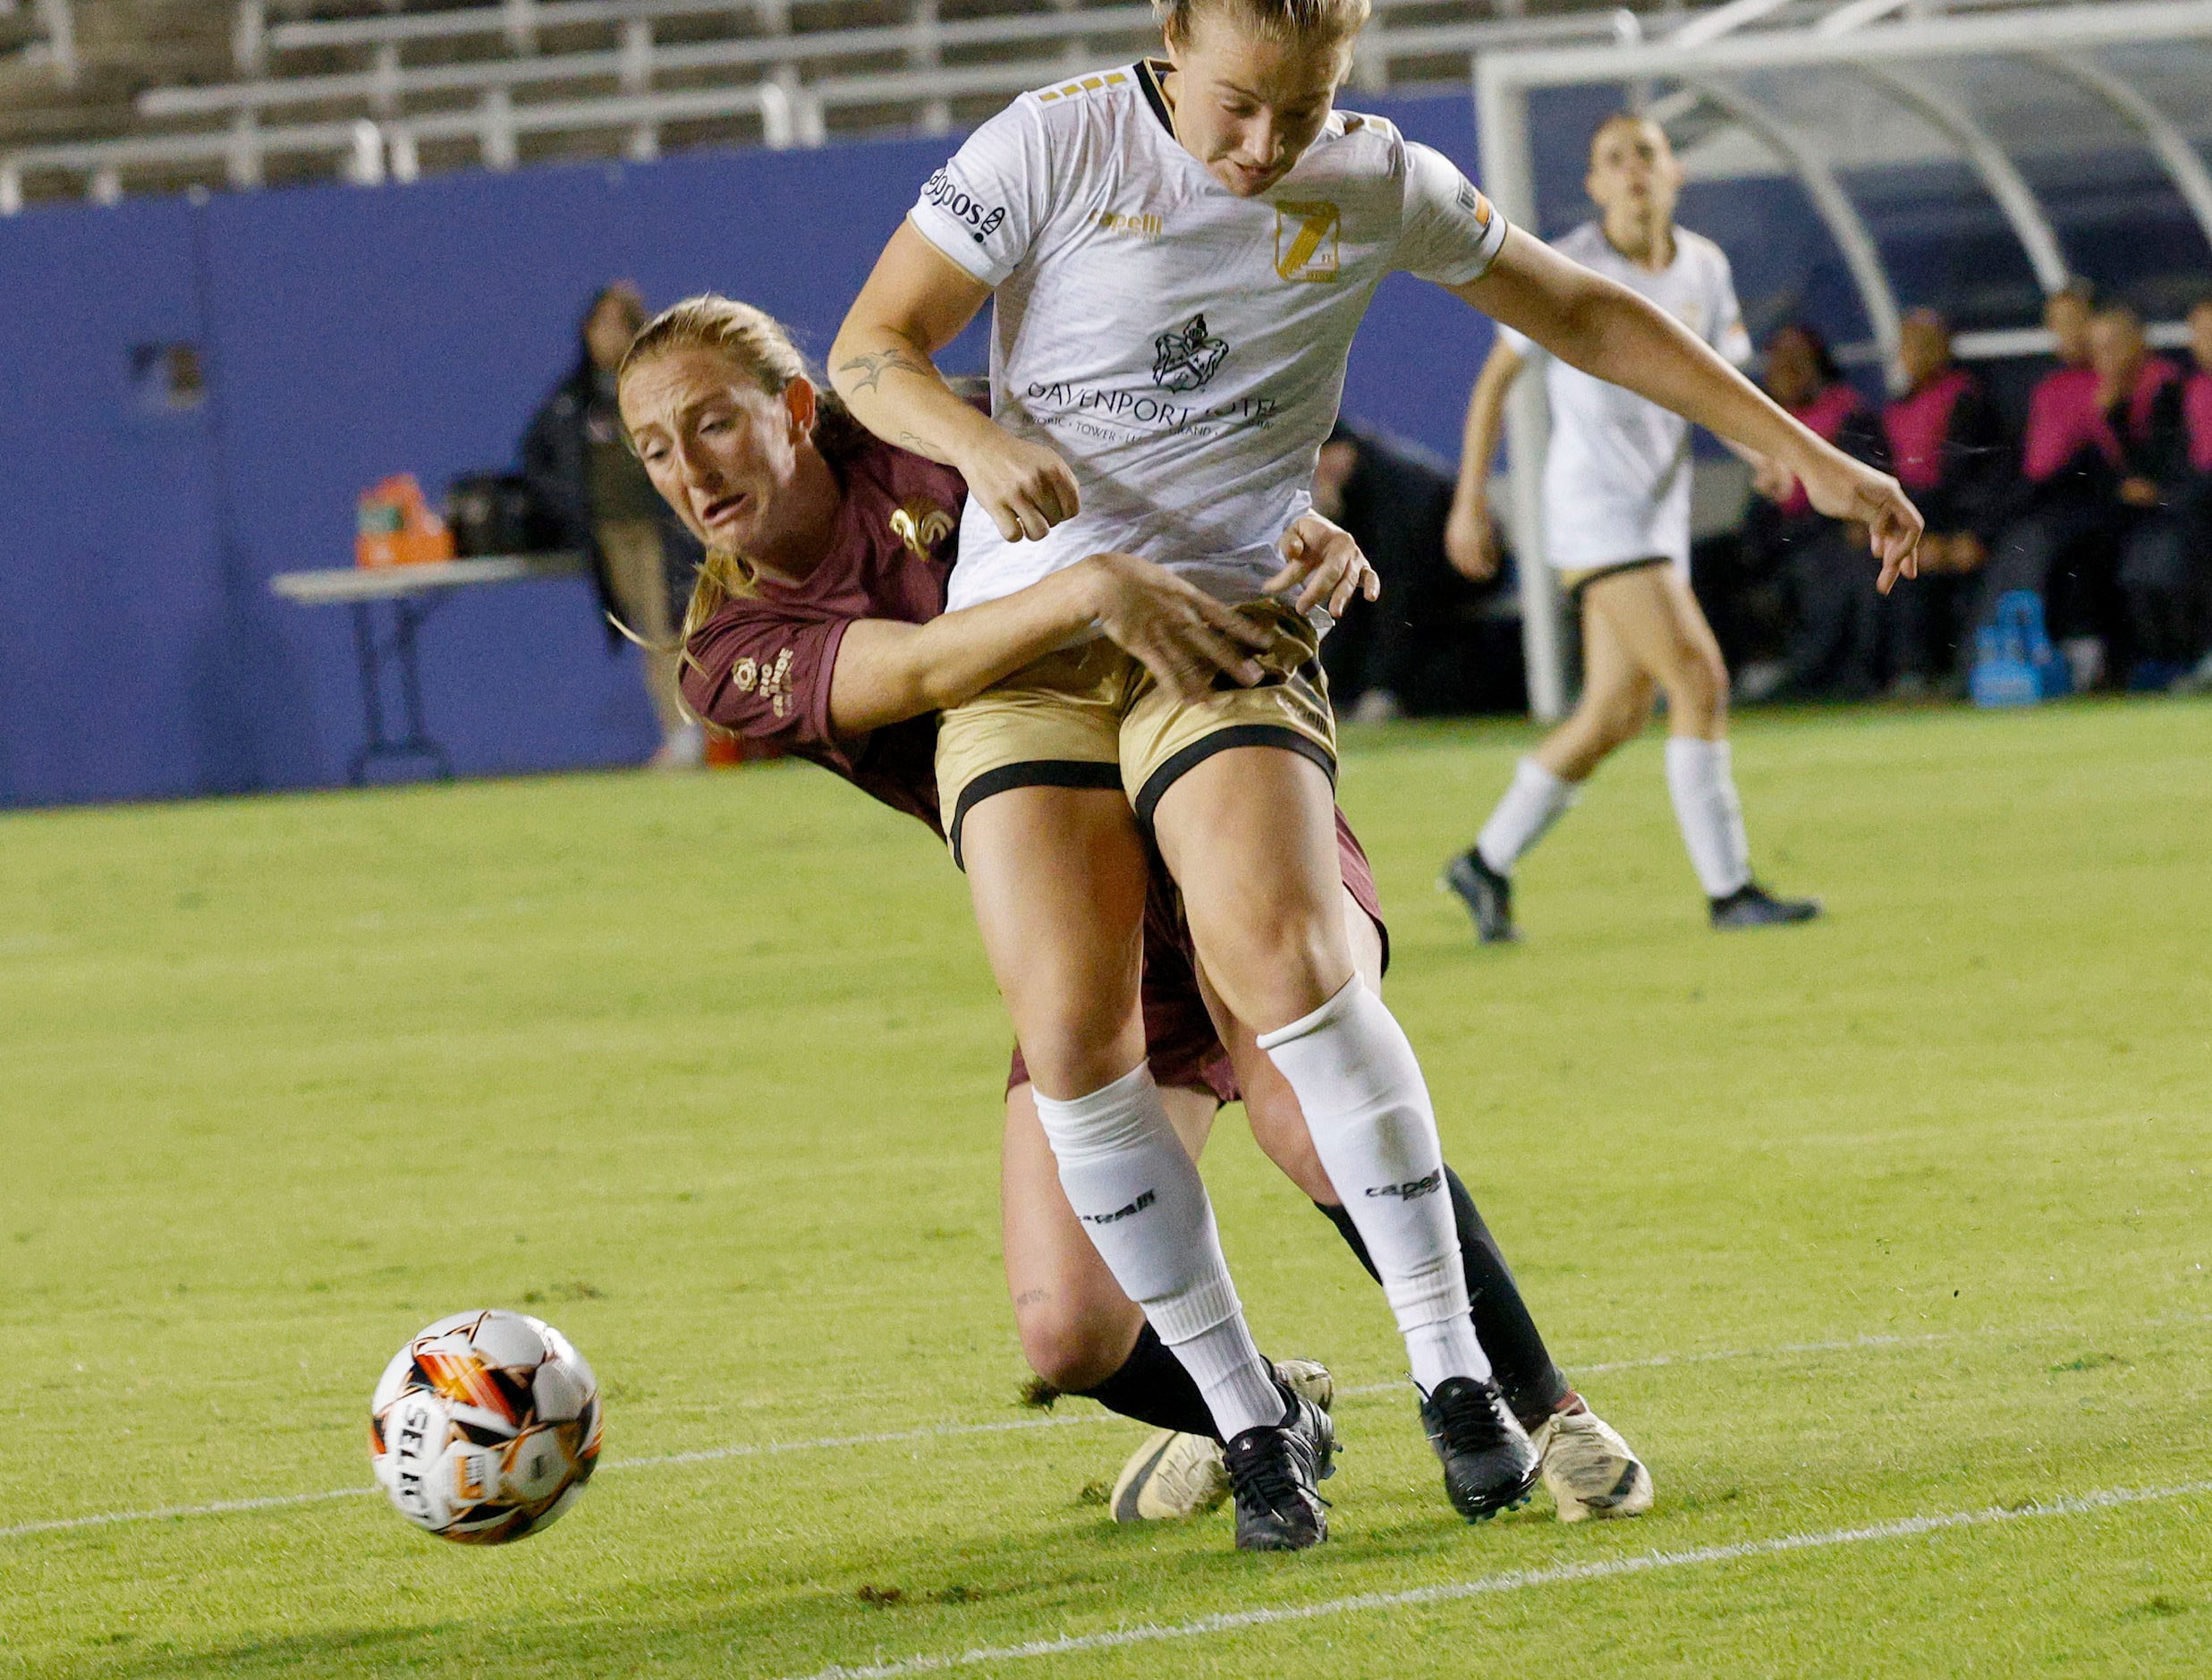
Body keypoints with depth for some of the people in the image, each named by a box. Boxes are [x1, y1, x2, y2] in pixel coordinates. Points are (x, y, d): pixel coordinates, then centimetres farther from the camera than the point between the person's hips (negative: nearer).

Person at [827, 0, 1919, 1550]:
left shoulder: (1379, 184, 2)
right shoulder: (1060, 143, -5)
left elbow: (1586, 316, 15)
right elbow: (868, 351, -2)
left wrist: (1813, 459, 15)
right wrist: (981, 440, -24)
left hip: (1225, 623, 0)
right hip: (1021, 637, 0)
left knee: (1285, 962, -25)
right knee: (1072, 1035, -14)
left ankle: (1454, 1374, -16)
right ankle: (1253, 1423, 0)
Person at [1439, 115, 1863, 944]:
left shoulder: (1704, 267, 6)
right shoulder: (1567, 271, -9)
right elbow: (1496, 377, 0)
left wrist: (1763, 439, -6)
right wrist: (1470, 500, -1)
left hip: (1662, 513, 7)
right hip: (1593, 510, -7)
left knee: (1617, 714, 8)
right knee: (1700, 680, -17)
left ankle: (1489, 862, 24)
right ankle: (1728, 888, -13)